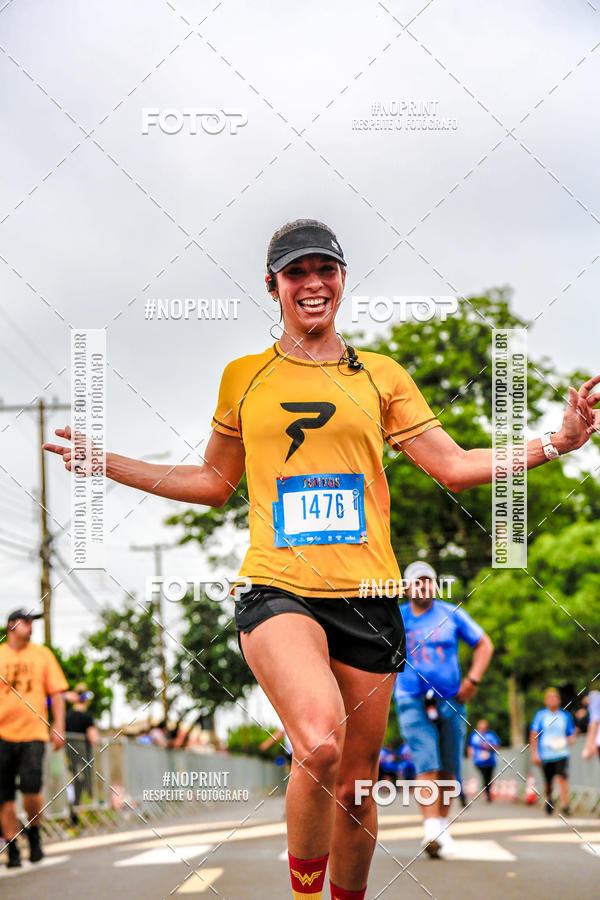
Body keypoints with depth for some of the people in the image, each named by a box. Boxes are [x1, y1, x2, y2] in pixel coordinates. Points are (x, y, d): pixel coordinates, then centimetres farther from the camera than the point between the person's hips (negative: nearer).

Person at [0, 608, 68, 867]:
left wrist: (58, 728, 2)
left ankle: (34, 835, 9)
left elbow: (56, 692, 11)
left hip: (33, 732, 0)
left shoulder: (42, 654, 10)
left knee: (31, 787, -15)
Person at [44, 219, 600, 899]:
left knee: (354, 783, 8)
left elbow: (455, 467, 12)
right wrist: (106, 465, 18)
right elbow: (214, 483, 23)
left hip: (366, 595, 2)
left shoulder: (381, 376, 11)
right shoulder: (243, 378, 11)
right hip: (277, 590, -2)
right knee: (319, 743, -29)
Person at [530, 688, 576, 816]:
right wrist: (534, 753, -1)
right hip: (545, 755, 0)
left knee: (562, 777, -18)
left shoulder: (565, 715, 8)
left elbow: (572, 736, 14)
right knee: (548, 782, 6)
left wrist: (569, 740, -9)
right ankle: (548, 800, 35)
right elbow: (533, 736, 4)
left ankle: (565, 806, -19)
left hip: (561, 753, 0)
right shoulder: (540, 715, 3)